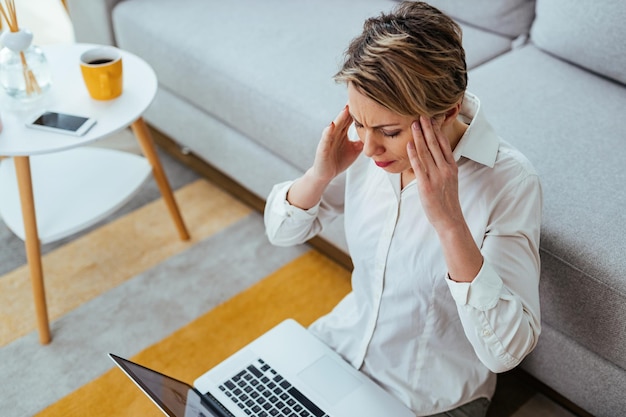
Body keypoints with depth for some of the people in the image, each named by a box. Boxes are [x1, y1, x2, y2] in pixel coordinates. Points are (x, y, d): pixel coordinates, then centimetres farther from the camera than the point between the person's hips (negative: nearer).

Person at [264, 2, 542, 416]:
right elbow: (282, 231, -3)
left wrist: (449, 222, -41)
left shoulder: (510, 182, -28)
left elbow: (506, 350, -32)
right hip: (342, 347, 5)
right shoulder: (363, 145, -14)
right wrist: (321, 174, -23)